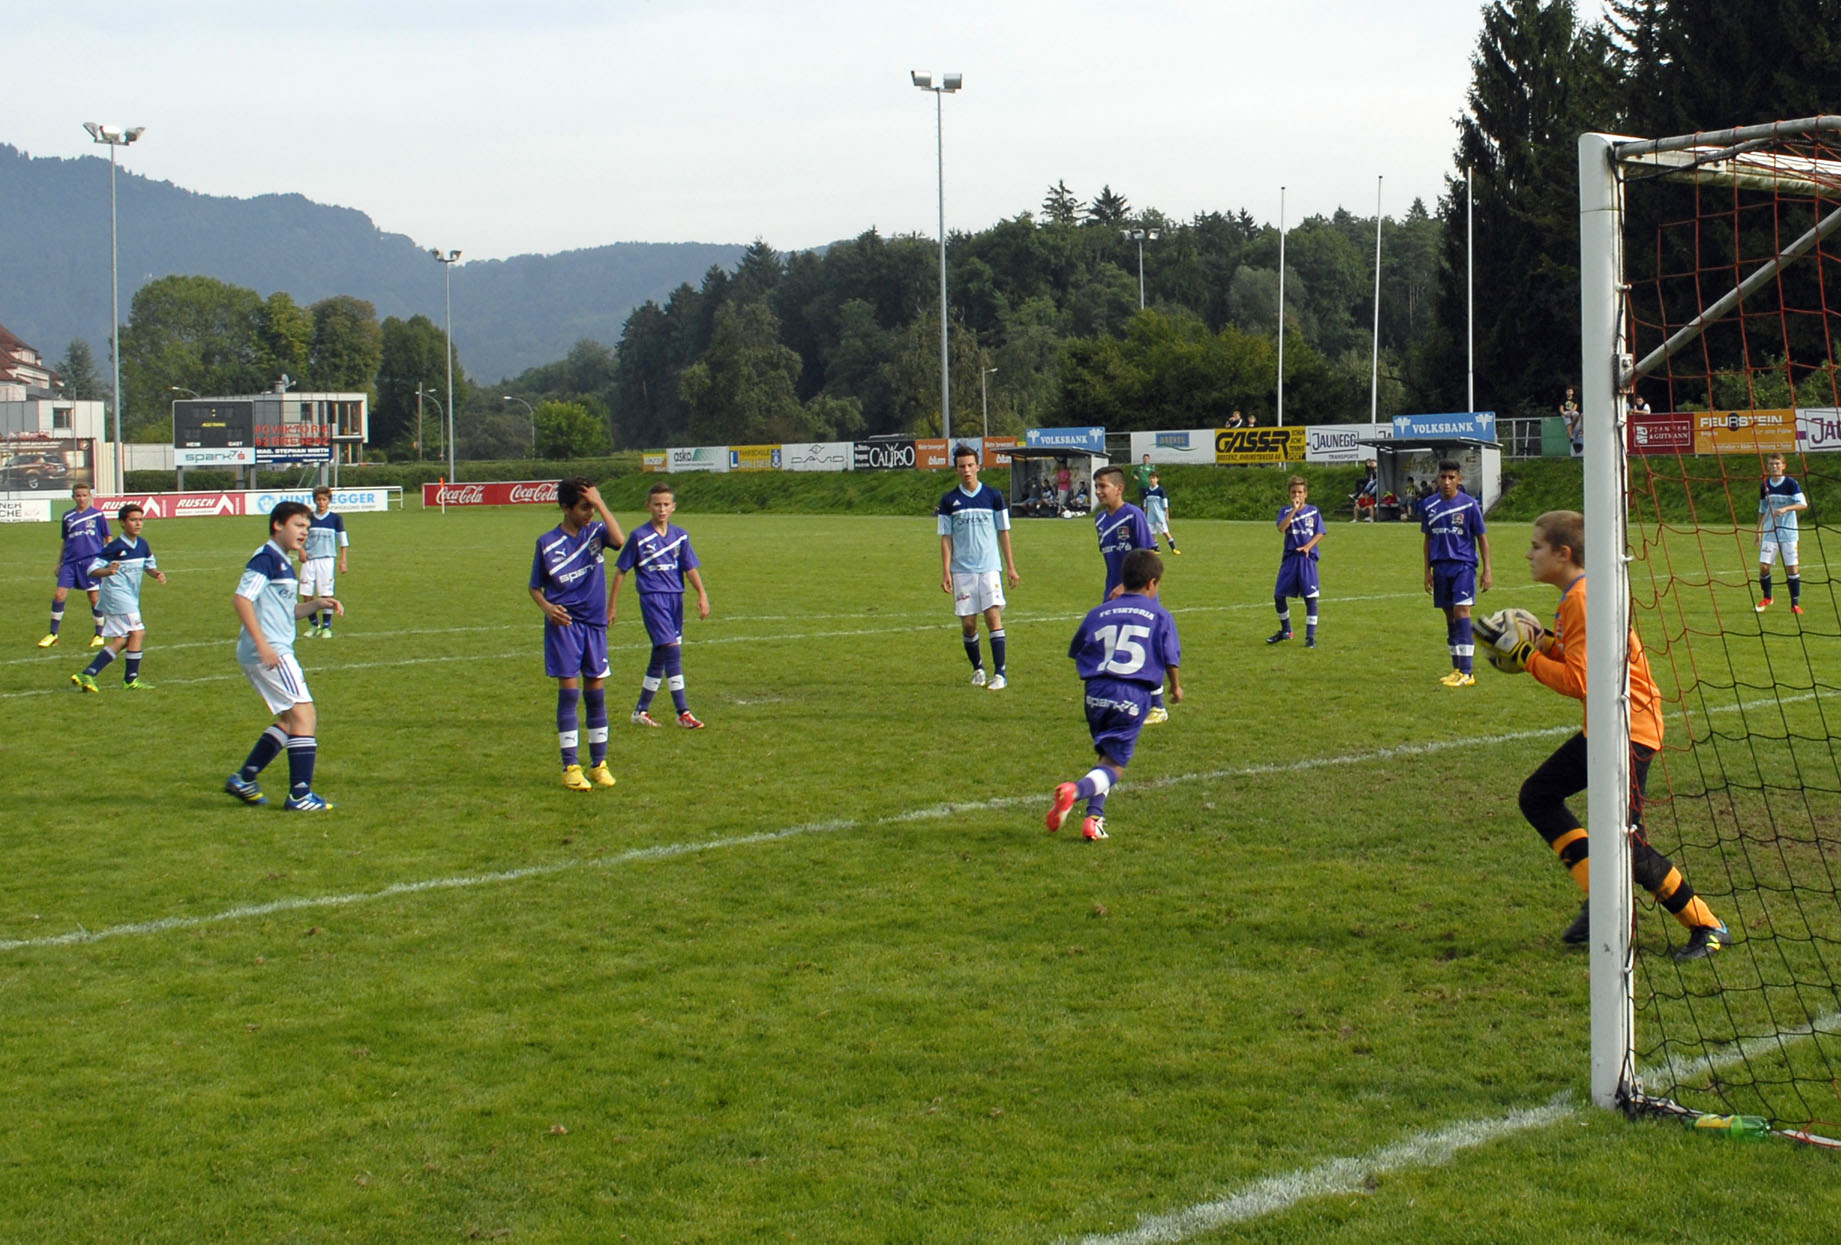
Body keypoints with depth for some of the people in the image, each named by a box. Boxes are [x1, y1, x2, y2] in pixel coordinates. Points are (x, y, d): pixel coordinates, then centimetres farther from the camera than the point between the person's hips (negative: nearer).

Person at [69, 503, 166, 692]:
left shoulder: (143, 546, 7)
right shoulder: (115, 547, -15)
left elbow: (149, 565, 23)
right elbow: (92, 570, -16)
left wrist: (157, 573, 1)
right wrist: (108, 571, -35)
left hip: (130, 598, 8)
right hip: (117, 596, -8)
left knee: (120, 641, 6)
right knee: (138, 632, -11)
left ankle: (87, 675, 7)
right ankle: (131, 680, -2)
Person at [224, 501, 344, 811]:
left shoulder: (282, 562, 20)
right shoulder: (266, 558, -11)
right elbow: (241, 598, -20)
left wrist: (317, 604, 9)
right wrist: (262, 643, -25)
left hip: (275, 653, 11)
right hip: (269, 653, -11)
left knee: (291, 719, 16)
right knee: (303, 714, -10)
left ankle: (244, 779, 18)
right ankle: (300, 795, -9)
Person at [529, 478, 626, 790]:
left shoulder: (595, 531, 3)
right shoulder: (548, 543, -2)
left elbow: (619, 540, -20)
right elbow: (535, 587, 5)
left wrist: (601, 505, -20)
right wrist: (547, 607, -14)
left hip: (594, 623, 3)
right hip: (564, 625, -3)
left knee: (596, 693, 6)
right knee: (569, 693, -4)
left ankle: (599, 764, 16)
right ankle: (571, 768, 1)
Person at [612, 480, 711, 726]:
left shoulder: (680, 535, 8)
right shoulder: (640, 537, -5)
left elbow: (690, 568, 8)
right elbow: (621, 571, 0)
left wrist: (702, 594, -9)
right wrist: (611, 607, 1)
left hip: (675, 598, 6)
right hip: (652, 598, -6)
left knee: (660, 656, 11)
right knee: (672, 649, -15)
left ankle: (641, 711, 24)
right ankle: (683, 713, -13)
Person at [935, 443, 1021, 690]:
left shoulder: (993, 496, 4)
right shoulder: (949, 501, 4)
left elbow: (1003, 533, 9)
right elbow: (946, 539, 6)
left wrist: (1011, 568, 6)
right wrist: (945, 573, -2)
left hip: (990, 567, -1)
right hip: (961, 570, 1)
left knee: (993, 616, -12)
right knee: (968, 623, 3)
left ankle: (999, 673, -11)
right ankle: (977, 668, 23)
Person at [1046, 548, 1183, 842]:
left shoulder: (1099, 613, 11)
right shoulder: (1160, 616, 3)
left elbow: (1076, 652, 17)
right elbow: (1171, 659, 1)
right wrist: (1176, 687, 20)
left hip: (1097, 692, 3)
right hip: (1133, 696, -3)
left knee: (1106, 754, 21)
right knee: (1115, 763, -1)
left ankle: (1095, 816, 7)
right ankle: (1076, 791, -29)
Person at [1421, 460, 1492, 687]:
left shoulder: (1469, 505, -4)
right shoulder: (1429, 506, 7)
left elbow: (1482, 538, 0)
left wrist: (1487, 570, -4)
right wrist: (1427, 571, 13)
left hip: (1464, 565, -4)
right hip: (1441, 567, 4)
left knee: (1461, 610, -15)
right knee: (1450, 616, 8)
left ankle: (1466, 673, -17)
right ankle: (1457, 669, 16)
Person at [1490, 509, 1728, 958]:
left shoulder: (1582, 600, -20)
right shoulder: (1579, 595, 12)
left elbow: (1577, 682, -24)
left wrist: (1527, 656, -14)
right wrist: (1544, 644, 6)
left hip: (1629, 730, -11)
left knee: (1626, 844, -10)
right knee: (1538, 796, 13)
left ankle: (1707, 927, 2)